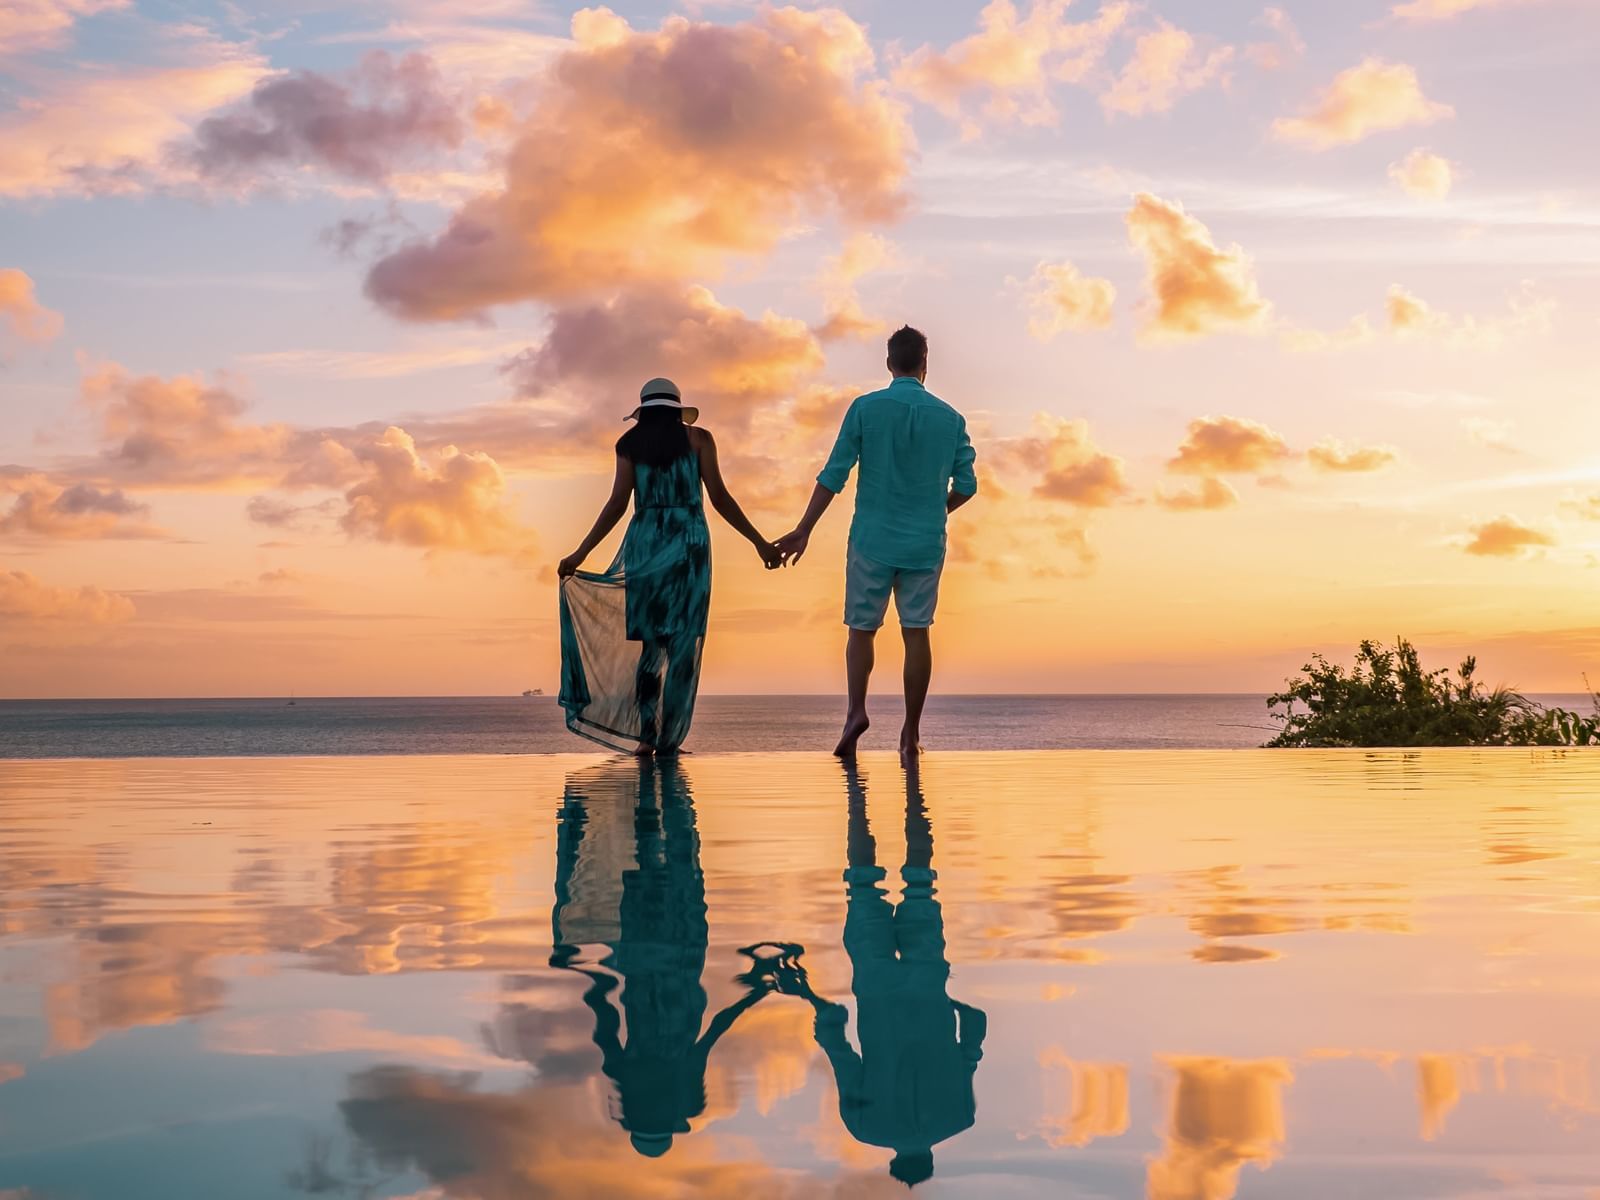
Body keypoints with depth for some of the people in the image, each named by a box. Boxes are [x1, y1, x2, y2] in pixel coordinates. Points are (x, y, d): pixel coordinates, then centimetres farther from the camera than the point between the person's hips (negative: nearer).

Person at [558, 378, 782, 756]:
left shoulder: (629, 443, 10)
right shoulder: (696, 438, 7)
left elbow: (617, 504, 1)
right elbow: (719, 498, 0)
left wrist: (581, 553, 4)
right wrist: (758, 541, 5)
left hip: (644, 541, 2)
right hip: (688, 541, -2)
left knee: (652, 641, 9)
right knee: (683, 641, 1)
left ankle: (646, 734, -1)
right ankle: (668, 739, -3)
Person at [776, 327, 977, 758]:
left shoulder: (866, 408, -4)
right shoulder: (950, 417, 3)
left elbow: (834, 475, -6)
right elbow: (966, 485, 7)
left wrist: (804, 530, -2)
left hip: (872, 539, -1)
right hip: (926, 543, 2)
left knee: (861, 629, 9)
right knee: (916, 632, 5)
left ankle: (856, 709, -9)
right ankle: (911, 732, 4)